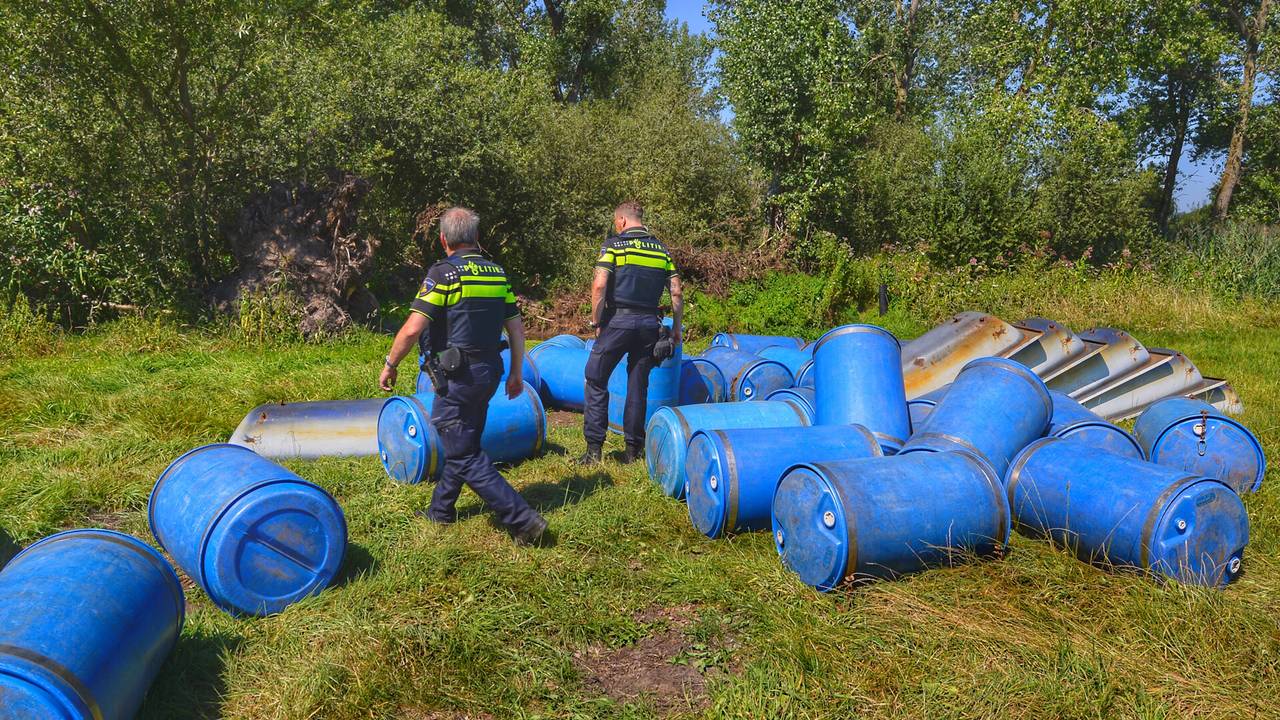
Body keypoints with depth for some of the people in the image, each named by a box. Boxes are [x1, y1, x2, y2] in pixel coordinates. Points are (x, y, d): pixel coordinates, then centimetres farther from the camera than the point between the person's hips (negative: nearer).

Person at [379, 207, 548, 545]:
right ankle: (440, 511, 37)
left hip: (458, 377, -8)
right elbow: (516, 328, 8)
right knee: (462, 442, 21)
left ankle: (522, 519, -5)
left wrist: (390, 365, -5)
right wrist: (516, 372, 17)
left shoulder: (444, 273, -14)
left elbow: (412, 329, -18)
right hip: (489, 371, 8)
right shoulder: (497, 273, 7)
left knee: (464, 454, -1)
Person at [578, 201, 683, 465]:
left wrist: (596, 322, -3)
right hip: (649, 324, 4)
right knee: (638, 386, 12)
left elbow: (599, 287, -12)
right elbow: (677, 293, 7)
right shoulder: (662, 250, 12)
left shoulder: (614, 245, -2)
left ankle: (594, 448, 2)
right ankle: (633, 449, 16)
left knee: (596, 381, 6)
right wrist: (676, 328, 15)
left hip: (619, 320, -4)